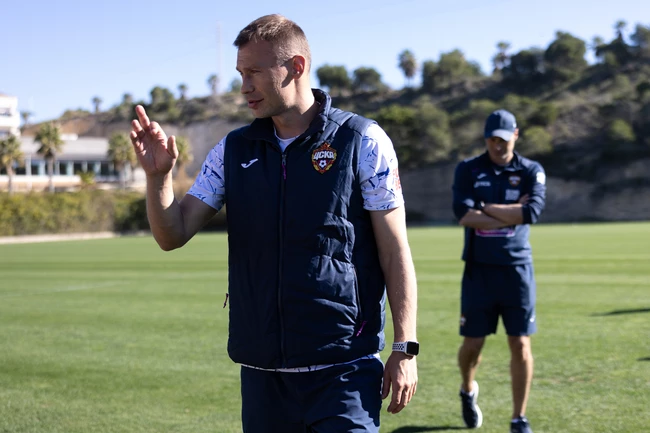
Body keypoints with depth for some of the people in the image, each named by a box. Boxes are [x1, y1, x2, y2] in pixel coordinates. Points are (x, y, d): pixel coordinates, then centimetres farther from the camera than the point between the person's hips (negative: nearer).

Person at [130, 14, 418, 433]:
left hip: (343, 370, -4)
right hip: (261, 370, 4)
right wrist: (158, 175, -13)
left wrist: (405, 349, -7)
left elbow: (394, 250, -4)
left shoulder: (362, 141, -4)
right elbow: (172, 235, 5)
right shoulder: (234, 150, 7)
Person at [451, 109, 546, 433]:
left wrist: (486, 207, -11)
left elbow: (531, 213, -16)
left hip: (517, 269, 0)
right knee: (472, 344, 6)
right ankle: (468, 391, 38)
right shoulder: (468, 170, 2)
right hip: (478, 269, 0)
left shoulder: (531, 172, 2)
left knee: (521, 345, -1)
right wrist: (511, 213, -13)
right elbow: (463, 215, -14)